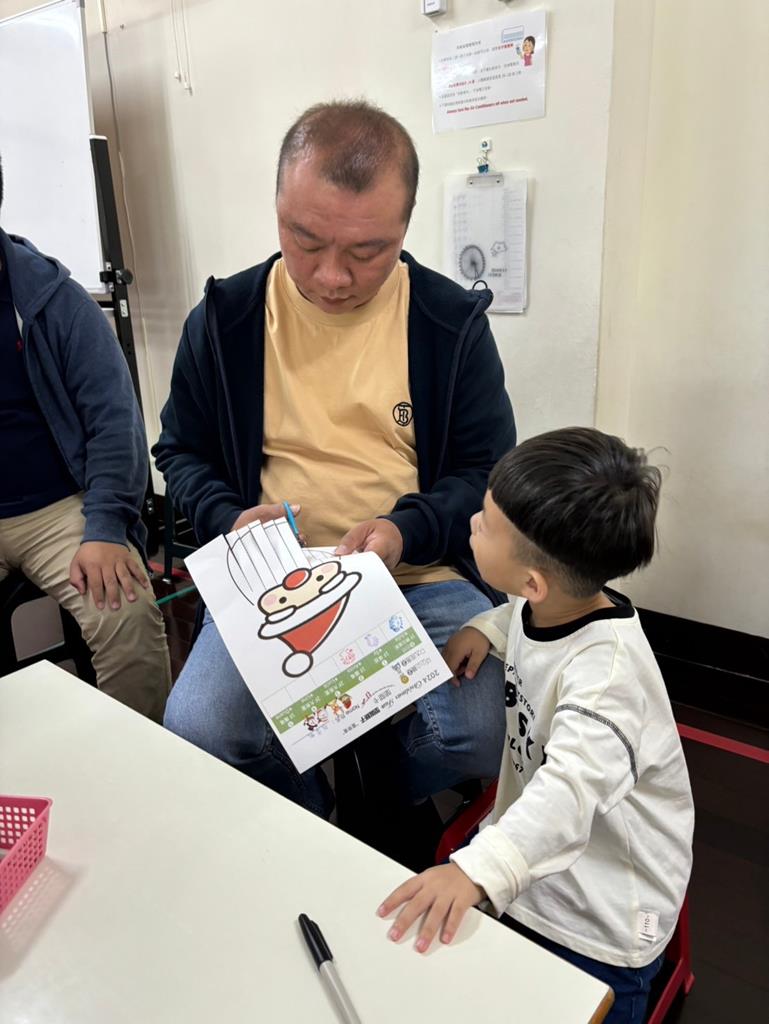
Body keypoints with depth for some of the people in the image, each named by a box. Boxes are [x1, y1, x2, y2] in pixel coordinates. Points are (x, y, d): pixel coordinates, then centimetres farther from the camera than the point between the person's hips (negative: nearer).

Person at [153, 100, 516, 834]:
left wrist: (407, 531, -16)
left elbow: (489, 471, 3)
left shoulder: (453, 324, -1)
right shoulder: (223, 320, 2)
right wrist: (228, 517, -9)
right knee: (197, 730, -22)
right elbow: (182, 452, 13)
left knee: (481, 732, -23)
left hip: (424, 577, 0)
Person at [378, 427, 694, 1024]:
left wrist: (477, 869, -60)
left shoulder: (604, 666, -35)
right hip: (533, 863, 7)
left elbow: (571, 791, -47)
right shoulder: (551, 602, -11)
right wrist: (486, 627, -5)